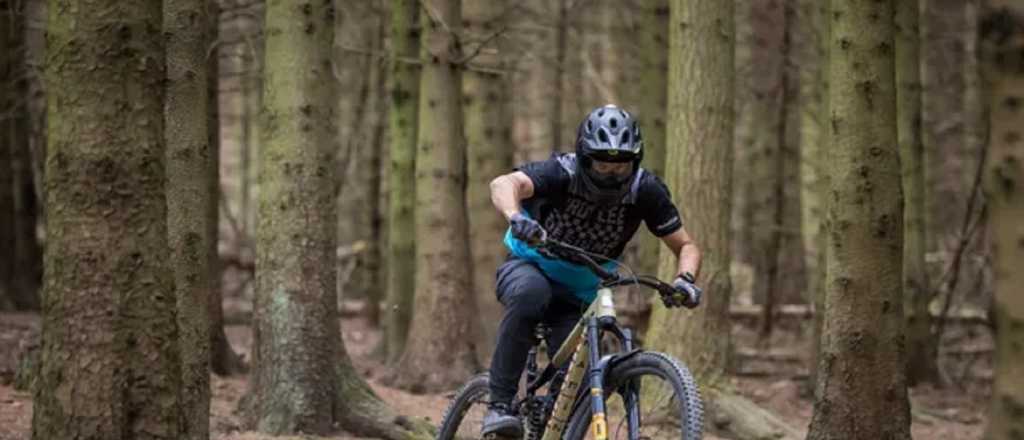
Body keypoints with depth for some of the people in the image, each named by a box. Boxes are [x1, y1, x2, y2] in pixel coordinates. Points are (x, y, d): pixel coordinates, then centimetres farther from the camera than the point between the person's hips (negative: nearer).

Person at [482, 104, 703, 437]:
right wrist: (516, 218, -67)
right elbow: (504, 184, -44)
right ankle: (499, 406, -34)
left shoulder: (645, 190, -16)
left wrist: (685, 280, -32)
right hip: (530, 269, -3)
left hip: (578, 295, 3)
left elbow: (685, 245, -9)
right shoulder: (562, 173, -26)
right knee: (530, 293, -38)